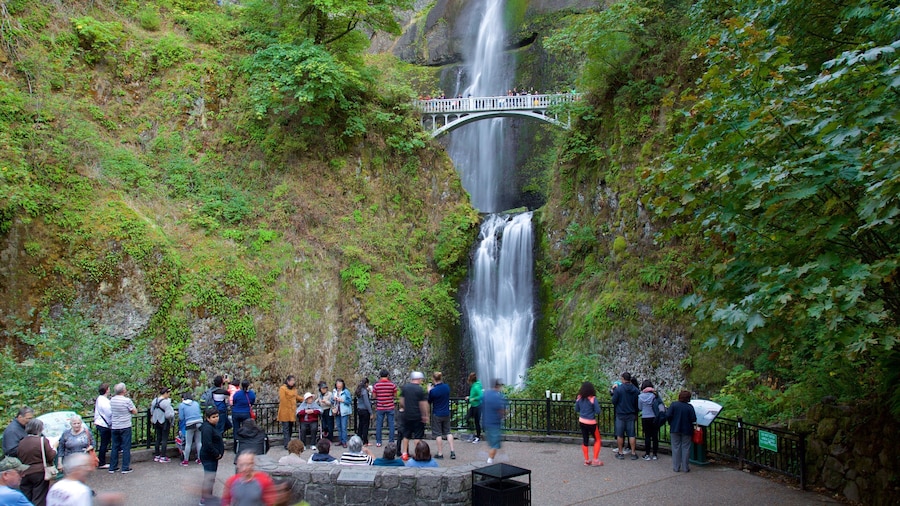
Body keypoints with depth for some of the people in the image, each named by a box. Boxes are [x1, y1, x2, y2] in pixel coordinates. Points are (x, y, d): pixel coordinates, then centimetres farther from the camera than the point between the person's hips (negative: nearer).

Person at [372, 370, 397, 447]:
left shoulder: (376, 385, -6)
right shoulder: (392, 384, -7)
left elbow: (374, 396, 1)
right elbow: (395, 395, 1)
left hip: (380, 408, 0)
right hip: (390, 407, 0)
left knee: (378, 425, 8)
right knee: (391, 424, 6)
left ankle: (378, 442, 11)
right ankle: (391, 441, 8)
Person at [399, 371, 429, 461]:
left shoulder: (404, 387, 3)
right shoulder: (420, 389, -12)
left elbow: (401, 401, 10)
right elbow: (423, 404, -12)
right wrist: (425, 416, -5)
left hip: (407, 416, 5)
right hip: (417, 416, -5)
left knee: (406, 435, 14)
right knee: (417, 436, 4)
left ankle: (405, 454, 16)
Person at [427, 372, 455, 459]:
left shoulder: (433, 391, -20)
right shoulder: (447, 387, -5)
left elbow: (429, 402, -4)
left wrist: (429, 391, 6)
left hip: (437, 415, -5)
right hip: (446, 413, 5)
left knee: (438, 434, 5)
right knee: (448, 432, 14)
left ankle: (440, 454, 9)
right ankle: (452, 451, 9)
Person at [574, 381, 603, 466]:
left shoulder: (579, 398, -4)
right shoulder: (593, 399, -17)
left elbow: (576, 410, 8)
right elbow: (598, 412, -15)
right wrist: (592, 411, 4)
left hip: (581, 422, 4)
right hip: (591, 423, -4)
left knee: (585, 440, 15)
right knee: (597, 440, 13)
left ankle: (587, 460, 20)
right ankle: (595, 460, 10)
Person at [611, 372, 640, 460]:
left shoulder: (618, 389, -14)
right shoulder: (636, 390, -2)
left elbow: (614, 401, -9)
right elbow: (638, 403, 5)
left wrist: (614, 392, 9)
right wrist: (636, 414, 18)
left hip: (620, 414, -3)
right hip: (631, 415, 3)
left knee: (620, 434, 7)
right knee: (631, 434, 8)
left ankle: (620, 453, 12)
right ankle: (633, 453, 9)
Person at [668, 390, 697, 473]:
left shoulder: (673, 405, -6)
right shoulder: (690, 407, -7)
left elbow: (669, 415, -11)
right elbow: (693, 419, -12)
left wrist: (671, 424, 5)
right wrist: (690, 425, 8)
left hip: (675, 429, 0)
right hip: (686, 430, 0)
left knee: (676, 448, 8)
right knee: (685, 448, 8)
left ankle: (676, 467, 9)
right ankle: (685, 467, 10)